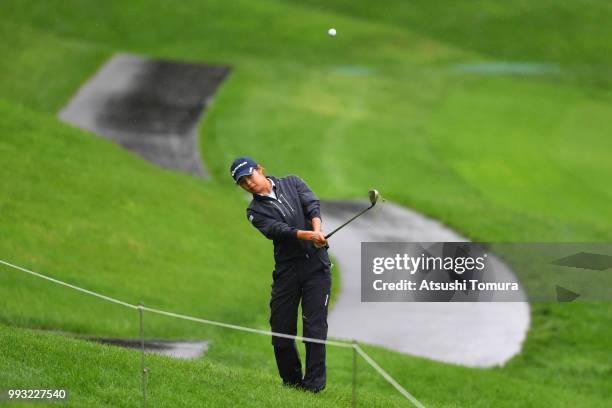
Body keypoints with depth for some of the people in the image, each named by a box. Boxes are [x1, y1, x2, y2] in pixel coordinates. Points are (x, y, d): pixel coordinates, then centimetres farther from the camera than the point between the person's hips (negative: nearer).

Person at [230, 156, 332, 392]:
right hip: (286, 270, 1)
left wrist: (317, 230, -26)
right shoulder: (255, 211, 6)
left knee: (314, 326, -8)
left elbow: (312, 205, -6)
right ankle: (291, 380, 15)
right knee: (281, 328, 0)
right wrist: (307, 235, -29)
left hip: (316, 264, -1)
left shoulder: (291, 183, 11)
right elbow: (278, 230, -12)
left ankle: (314, 382, -5)